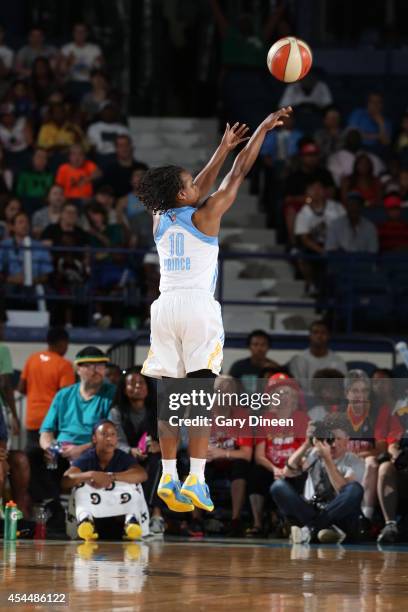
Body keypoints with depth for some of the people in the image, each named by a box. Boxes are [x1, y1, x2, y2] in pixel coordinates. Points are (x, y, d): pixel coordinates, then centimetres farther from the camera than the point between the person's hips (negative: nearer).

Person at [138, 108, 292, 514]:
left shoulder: (160, 219, 11)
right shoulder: (205, 216, -3)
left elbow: (199, 187, 25)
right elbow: (237, 175, 3)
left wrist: (224, 147, 33)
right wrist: (262, 130, 11)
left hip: (165, 307, 5)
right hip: (198, 306, -5)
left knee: (170, 393, 6)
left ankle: (168, 476, 0)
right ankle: (196, 478, -16)